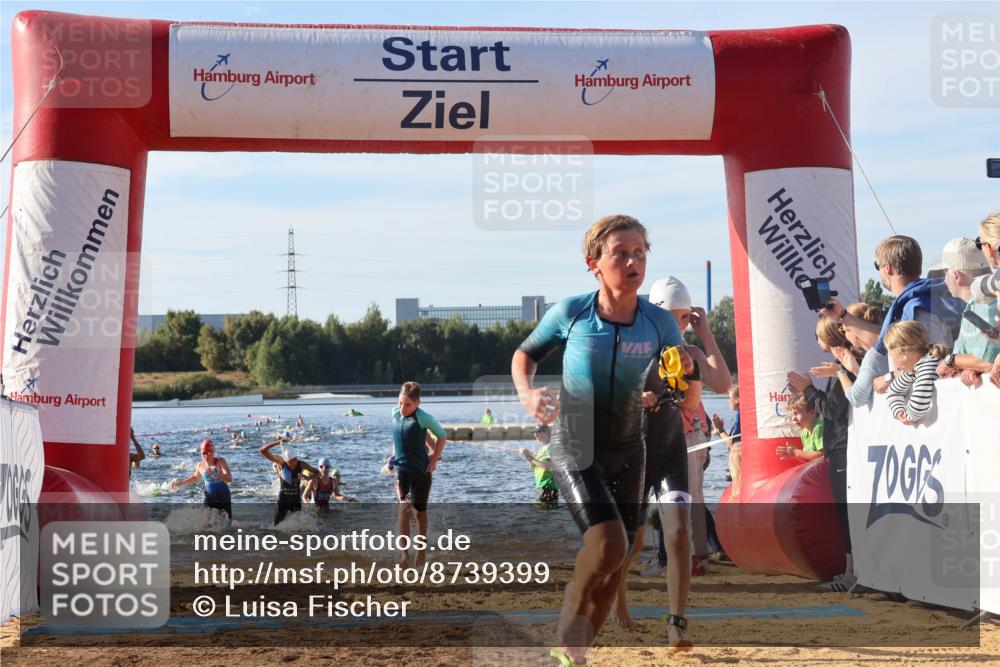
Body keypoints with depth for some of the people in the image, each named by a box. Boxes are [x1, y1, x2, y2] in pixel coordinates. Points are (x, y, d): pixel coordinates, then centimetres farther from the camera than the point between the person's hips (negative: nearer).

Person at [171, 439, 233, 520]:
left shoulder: (220, 462, -14)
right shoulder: (200, 465, -2)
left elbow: (229, 479, -28)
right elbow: (195, 477, 22)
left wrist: (215, 474, -42)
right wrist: (180, 483, 19)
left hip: (224, 499, -2)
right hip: (210, 500, 2)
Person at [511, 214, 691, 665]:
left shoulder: (660, 323, -10)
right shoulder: (570, 313, -15)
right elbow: (525, 354, 3)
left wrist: (684, 374, -24)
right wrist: (527, 394, -17)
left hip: (627, 449, 4)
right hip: (573, 445, -4)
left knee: (615, 566, 7)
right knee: (608, 542, -25)